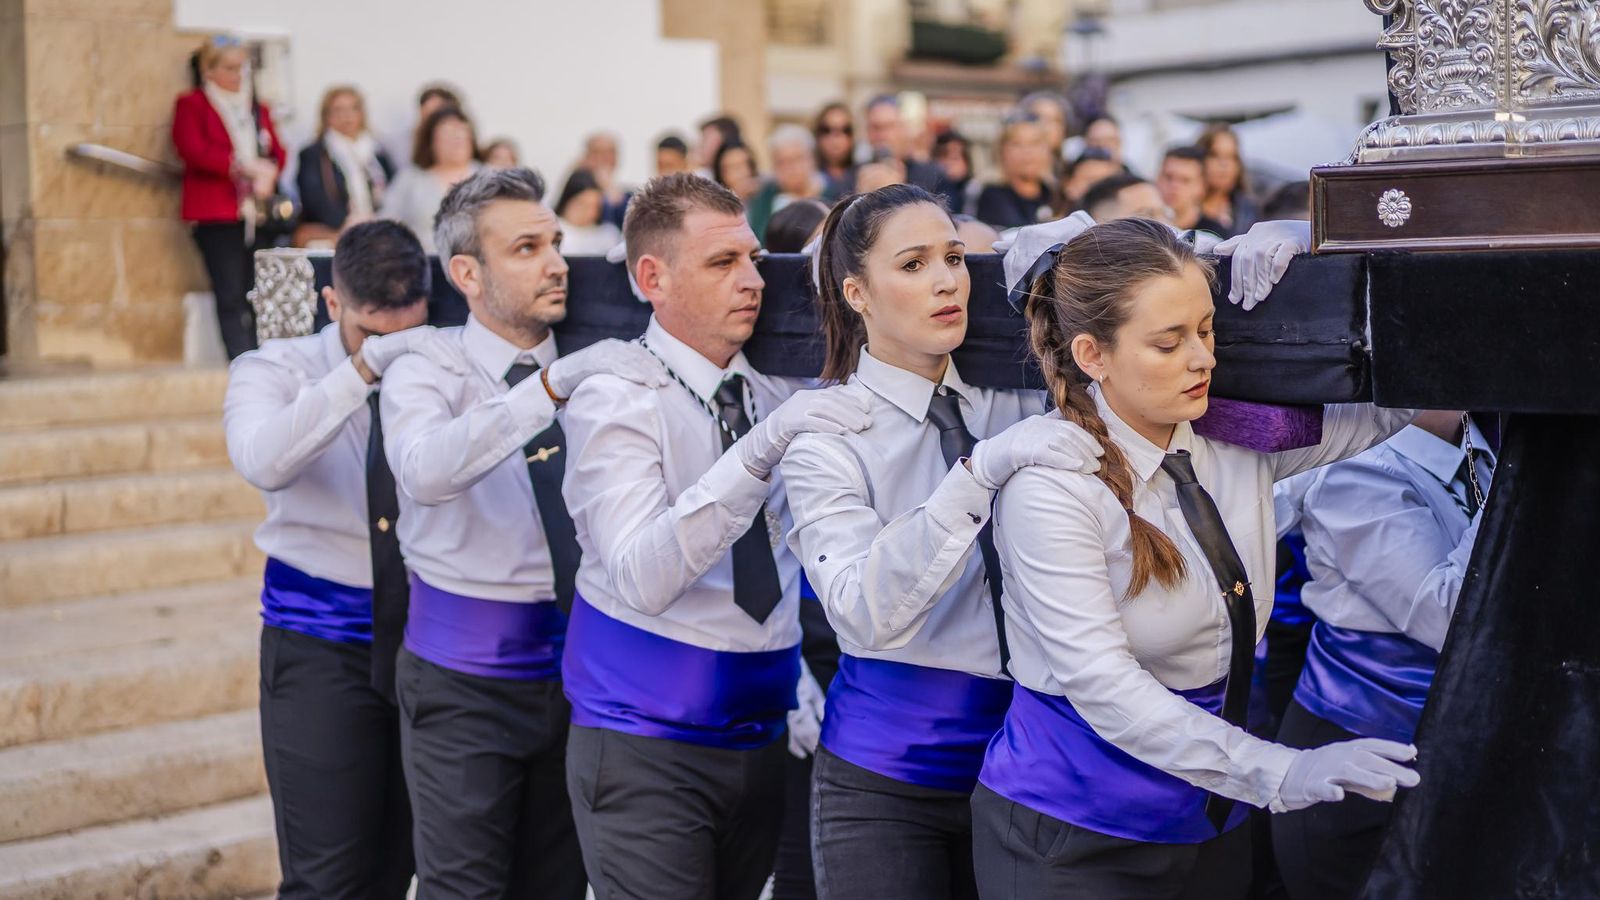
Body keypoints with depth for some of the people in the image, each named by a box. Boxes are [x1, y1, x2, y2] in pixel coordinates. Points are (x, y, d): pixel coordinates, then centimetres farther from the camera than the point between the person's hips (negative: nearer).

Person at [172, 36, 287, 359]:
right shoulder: (191, 105, 4)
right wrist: (245, 166, -15)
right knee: (232, 295, -9)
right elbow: (195, 151, -10)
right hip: (215, 213, -5)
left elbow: (278, 151, 13)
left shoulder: (256, 108, 22)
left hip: (256, 213, 5)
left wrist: (268, 172, -10)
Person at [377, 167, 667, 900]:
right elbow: (425, 470, -32)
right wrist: (553, 385, -37)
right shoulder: (428, 371, -9)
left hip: (577, 664, 4)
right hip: (466, 674, -4)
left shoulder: (593, 368, 4)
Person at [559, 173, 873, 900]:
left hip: (762, 734, 5)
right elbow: (643, 578, -25)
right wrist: (759, 450, -34)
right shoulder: (616, 400, -12)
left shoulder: (779, 390, 5)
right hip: (645, 747, -5)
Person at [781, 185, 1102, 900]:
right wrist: (983, 470, -33)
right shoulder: (826, 433, -10)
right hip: (885, 776, -4)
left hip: (1017, 756, 4)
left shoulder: (1012, 399, 3)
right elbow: (865, 612, -23)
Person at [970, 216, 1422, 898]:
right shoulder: (1049, 487, -20)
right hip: (1071, 840, -6)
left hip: (1212, 821, 6)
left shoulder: (1239, 439, -3)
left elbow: (1397, 399, 4)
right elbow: (1103, 685, -24)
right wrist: (1279, 772, -31)